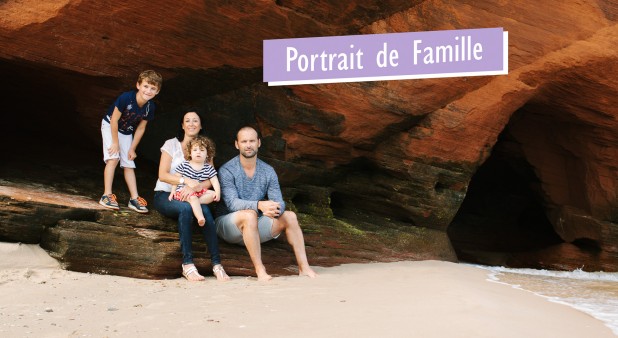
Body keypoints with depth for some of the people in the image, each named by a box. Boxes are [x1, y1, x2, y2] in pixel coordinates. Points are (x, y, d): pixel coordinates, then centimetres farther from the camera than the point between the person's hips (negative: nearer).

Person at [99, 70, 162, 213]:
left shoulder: (150, 107, -18)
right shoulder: (126, 98, -34)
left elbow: (140, 129, -6)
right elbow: (114, 120, -26)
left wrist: (132, 148, -4)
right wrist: (115, 142, -20)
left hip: (127, 132, 5)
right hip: (110, 126, -5)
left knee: (129, 164, 5)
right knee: (113, 158, -20)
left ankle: (134, 199, 6)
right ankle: (107, 195, -17)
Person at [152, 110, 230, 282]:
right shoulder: (171, 144, 3)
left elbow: (209, 180, 0)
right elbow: (162, 175, -8)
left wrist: (195, 187, -22)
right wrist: (186, 180, -24)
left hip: (190, 197, 2)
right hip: (165, 195, -2)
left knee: (204, 210, -34)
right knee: (186, 208, -37)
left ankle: (216, 263, -37)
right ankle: (187, 264, -39)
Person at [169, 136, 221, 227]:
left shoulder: (209, 168, 7)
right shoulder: (184, 165, 3)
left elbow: (214, 181, 2)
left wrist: (217, 192, -15)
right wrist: (173, 191, -3)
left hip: (199, 192, 4)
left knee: (213, 194, -18)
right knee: (193, 197, -35)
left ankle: (194, 202, -33)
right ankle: (200, 218, -53)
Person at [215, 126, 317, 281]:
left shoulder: (268, 171, 4)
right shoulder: (227, 170, -11)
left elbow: (279, 202, -5)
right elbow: (232, 203, -24)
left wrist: (275, 209, -32)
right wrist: (259, 205, -42)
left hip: (255, 227, 5)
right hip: (229, 224, -5)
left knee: (289, 216, -14)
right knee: (249, 214, -36)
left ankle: (303, 267, -18)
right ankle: (259, 270, -38)